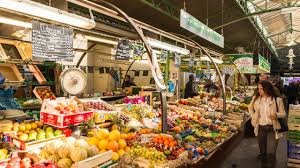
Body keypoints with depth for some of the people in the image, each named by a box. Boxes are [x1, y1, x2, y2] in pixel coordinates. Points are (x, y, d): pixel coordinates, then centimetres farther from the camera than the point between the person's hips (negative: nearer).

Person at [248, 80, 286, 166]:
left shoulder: (277, 100, -9)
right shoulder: (256, 99, 0)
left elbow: (283, 114, -3)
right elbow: (250, 108, 19)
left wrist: (276, 115, -23)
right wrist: (253, 116, 6)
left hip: (272, 128, -3)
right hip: (261, 128, 3)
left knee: (271, 153, -8)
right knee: (262, 152, 15)